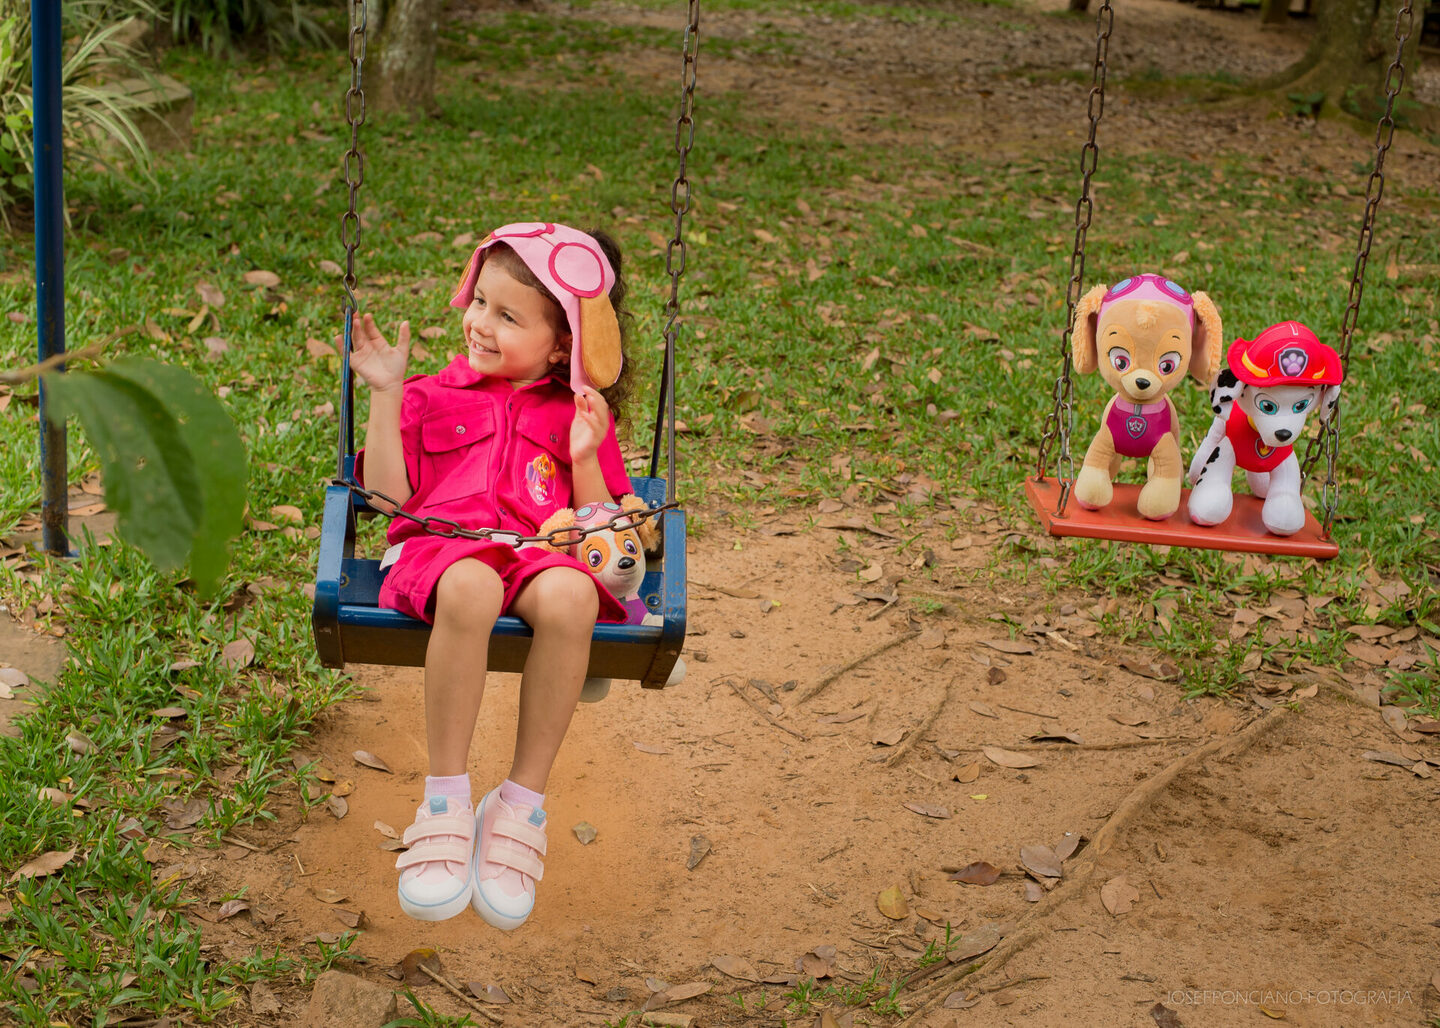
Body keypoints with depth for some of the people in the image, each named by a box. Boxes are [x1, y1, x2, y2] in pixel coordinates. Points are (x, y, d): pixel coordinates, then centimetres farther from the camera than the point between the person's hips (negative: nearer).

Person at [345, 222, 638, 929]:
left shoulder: (579, 416, 21)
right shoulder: (432, 396, 20)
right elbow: (389, 495, 8)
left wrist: (586, 458, -2)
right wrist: (384, 395, 4)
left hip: (543, 557, 1)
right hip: (442, 550, -1)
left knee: (569, 597, -38)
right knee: (469, 590, -40)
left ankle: (521, 805, -24)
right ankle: (446, 801, -28)